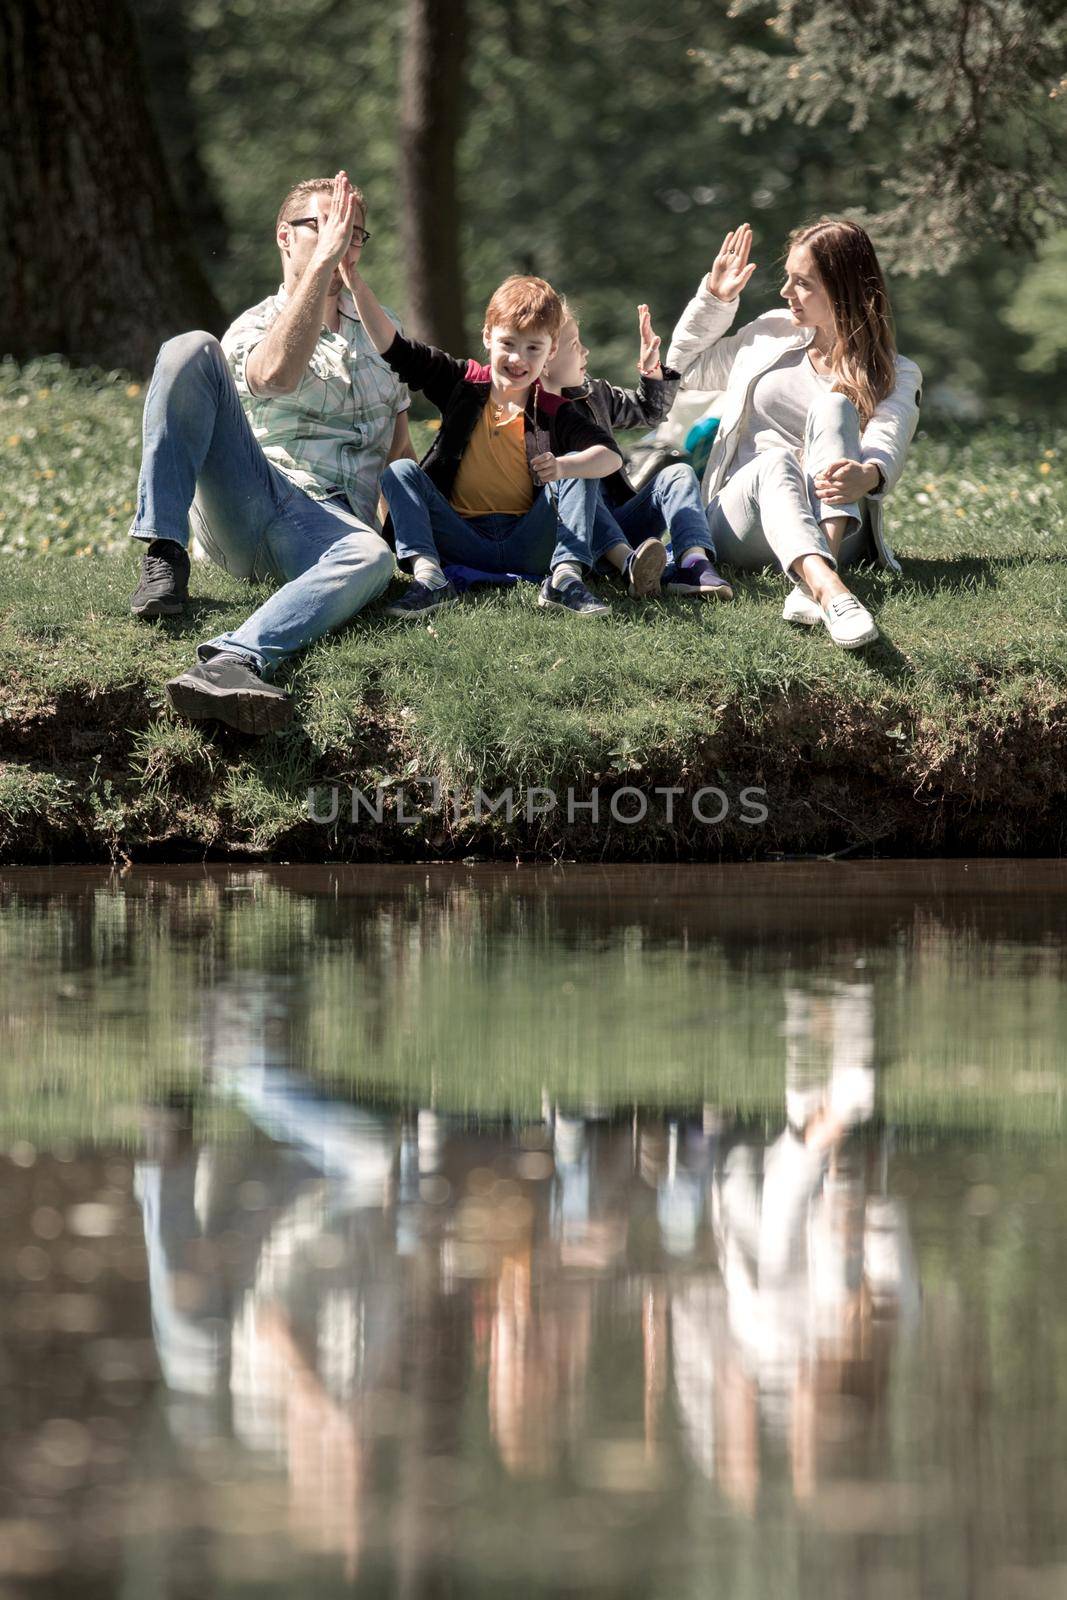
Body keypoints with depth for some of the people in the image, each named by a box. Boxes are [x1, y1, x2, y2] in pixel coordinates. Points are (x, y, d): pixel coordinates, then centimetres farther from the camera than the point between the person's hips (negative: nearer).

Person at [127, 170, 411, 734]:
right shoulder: (253, 329, 12)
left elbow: (400, 447, 28)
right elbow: (277, 374, -15)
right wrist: (323, 260, -16)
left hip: (328, 520, 1)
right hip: (247, 498, -1)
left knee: (371, 559, -40)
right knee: (190, 350, -22)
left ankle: (232, 661, -64)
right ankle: (165, 555, -26)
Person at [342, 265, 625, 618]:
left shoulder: (554, 412, 1)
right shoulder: (463, 385, 7)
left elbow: (611, 455, -13)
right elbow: (393, 348, 2)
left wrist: (564, 466, -34)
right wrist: (358, 285, -9)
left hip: (526, 548, -1)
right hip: (463, 542, 1)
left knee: (578, 467, -14)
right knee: (400, 471, -15)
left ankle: (566, 575, -30)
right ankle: (427, 575, -36)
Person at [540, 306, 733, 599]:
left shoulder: (593, 395, 18)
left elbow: (650, 412, 34)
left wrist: (652, 371, 18)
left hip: (615, 526, 7)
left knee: (677, 474, -6)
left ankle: (694, 563, -36)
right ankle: (628, 564, -58)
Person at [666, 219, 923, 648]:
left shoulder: (895, 376, 9)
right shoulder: (772, 333, 21)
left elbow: (886, 448, -13)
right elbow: (685, 369, 38)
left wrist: (865, 477, -38)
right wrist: (715, 297, 26)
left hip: (833, 521, -2)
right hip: (741, 513, 2)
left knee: (834, 407, -28)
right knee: (776, 460, -35)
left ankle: (817, 580, -56)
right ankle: (829, 591, -69)